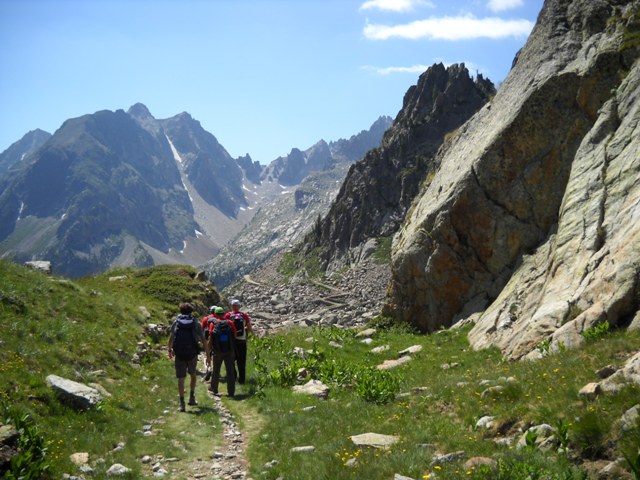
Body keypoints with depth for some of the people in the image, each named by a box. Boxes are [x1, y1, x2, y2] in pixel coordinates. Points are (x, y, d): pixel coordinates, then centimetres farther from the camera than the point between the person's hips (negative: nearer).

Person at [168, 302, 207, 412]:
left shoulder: (176, 322, 4)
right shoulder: (195, 323, 1)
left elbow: (171, 338, 3)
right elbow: (203, 340, -2)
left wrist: (170, 350, 18)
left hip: (179, 355, 0)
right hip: (192, 354, 0)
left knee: (181, 379, 5)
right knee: (193, 375, 23)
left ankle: (182, 404, 1)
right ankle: (192, 398, 20)